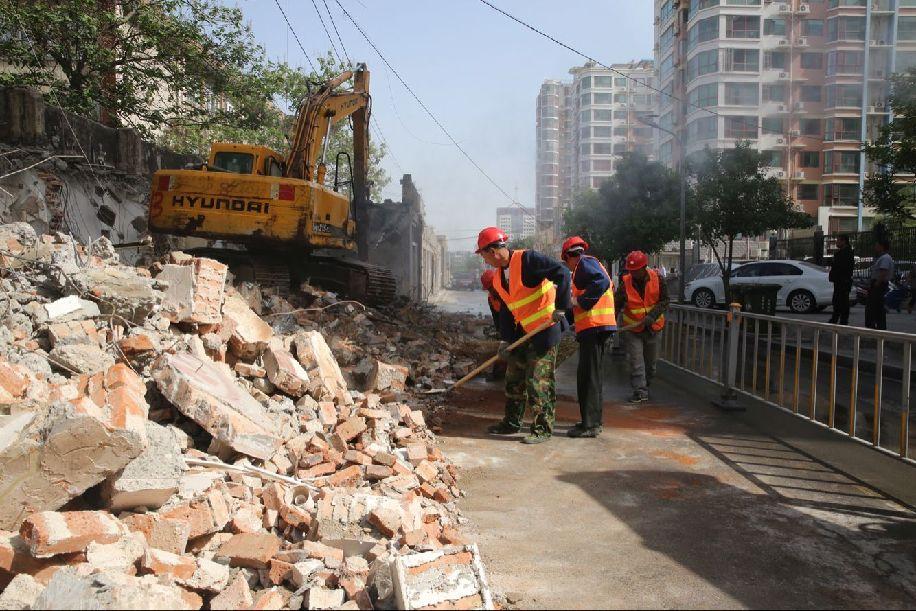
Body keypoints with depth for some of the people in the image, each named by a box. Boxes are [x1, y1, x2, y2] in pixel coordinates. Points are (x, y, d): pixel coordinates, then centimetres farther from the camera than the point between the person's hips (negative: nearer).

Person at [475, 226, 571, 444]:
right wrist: (505, 339, 6)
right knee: (514, 378, 15)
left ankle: (542, 429, 4)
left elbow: (562, 273, -24)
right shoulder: (498, 279, 9)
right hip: (522, 331, 9)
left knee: (538, 381, -7)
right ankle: (512, 423, 28)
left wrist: (560, 307, -26)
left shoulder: (527, 259, -17)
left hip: (546, 328, -9)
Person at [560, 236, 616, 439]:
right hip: (599, 327, 10)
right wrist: (566, 316, 31)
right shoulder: (590, 264, 25)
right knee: (593, 376, 16)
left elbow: (602, 281, -24)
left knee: (587, 376, -8)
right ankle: (594, 421, 23)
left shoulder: (584, 262, -5)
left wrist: (580, 300, -18)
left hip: (594, 326, -10)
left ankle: (590, 425, -5)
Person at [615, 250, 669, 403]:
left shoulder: (656, 279, -9)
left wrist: (652, 316, -19)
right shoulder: (626, 284, -12)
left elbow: (664, 300, -7)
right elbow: (616, 305, -13)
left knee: (650, 362, 15)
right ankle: (640, 391, -4)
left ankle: (645, 386, 34)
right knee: (636, 361, -9)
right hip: (632, 329, -2)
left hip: (651, 327, 2)